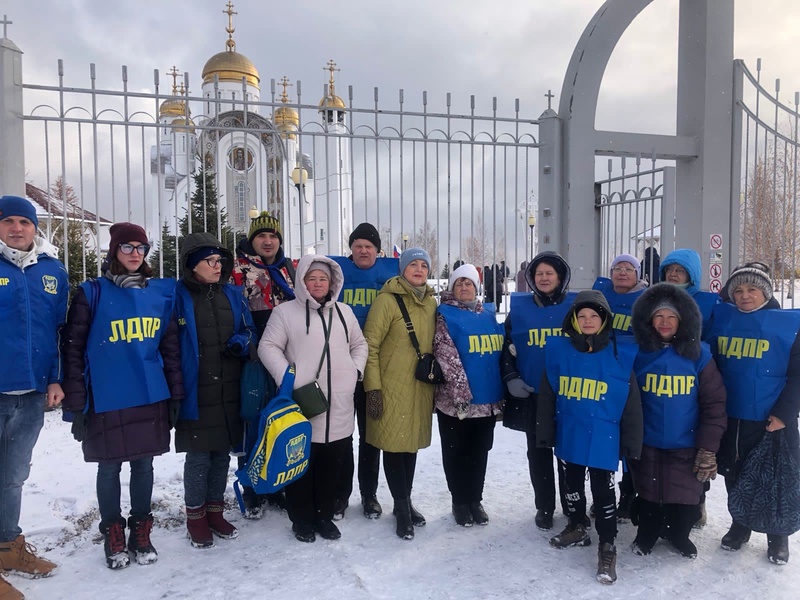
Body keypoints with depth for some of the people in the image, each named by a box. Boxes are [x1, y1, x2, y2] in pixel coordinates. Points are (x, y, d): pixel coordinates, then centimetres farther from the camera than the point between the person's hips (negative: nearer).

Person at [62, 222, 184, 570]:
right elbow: (73, 350, -4)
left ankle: (141, 532, 30)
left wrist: (176, 394, 7)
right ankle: (113, 536, 29)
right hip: (107, 401, -2)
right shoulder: (92, 293, -4)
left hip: (152, 398, 2)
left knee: (143, 465, 13)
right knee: (110, 467, 10)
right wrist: (76, 405, -6)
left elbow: (171, 346, 8)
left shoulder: (162, 292, 5)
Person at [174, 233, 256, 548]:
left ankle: (215, 511, 30)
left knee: (222, 453, 14)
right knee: (198, 456, 4)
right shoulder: (178, 296, -7)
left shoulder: (232, 294, 8)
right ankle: (195, 517, 23)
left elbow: (249, 330, 14)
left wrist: (241, 343, -8)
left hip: (229, 391, 5)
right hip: (196, 393, -5)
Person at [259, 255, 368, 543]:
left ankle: (325, 515, 29)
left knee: (332, 464, 12)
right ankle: (302, 518, 23)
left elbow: (359, 344, 21)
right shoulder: (286, 311, -2)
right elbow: (268, 346, -4)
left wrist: (355, 370, 6)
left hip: (339, 405, 4)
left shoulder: (344, 311, 12)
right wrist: (287, 378, -14)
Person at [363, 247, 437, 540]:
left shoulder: (431, 303, 8)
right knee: (394, 445, 3)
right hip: (392, 388, -5)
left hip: (421, 388, 6)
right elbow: (370, 345, -11)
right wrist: (373, 387, -15)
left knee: (412, 443, 15)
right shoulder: (387, 300, -10)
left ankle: (406, 502, 32)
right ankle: (402, 507, 20)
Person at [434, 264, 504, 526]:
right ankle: (460, 502, 24)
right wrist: (461, 390, -19)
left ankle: (475, 500, 30)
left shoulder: (489, 313, 11)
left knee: (480, 451, 14)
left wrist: (503, 390, 14)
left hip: (488, 398, 4)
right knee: (456, 452, 8)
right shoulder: (445, 314, -3)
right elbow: (445, 354, -12)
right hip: (455, 399, -4)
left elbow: (502, 351, 17)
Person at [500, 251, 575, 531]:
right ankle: (544, 507, 25)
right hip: (533, 394, 1)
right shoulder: (520, 307, 3)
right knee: (538, 452, 10)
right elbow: (507, 346, 7)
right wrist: (511, 378, -4)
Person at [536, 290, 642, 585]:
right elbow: (547, 396, 2)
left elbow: (631, 403, -5)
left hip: (604, 439, -3)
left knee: (603, 493, 6)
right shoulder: (558, 351, -5)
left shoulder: (621, 355, -10)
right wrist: (544, 432, 3)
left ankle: (607, 547, 23)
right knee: (573, 486, 20)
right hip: (569, 436, 3)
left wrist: (632, 443, -4)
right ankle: (577, 528, 42)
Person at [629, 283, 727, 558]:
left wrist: (708, 449, -9)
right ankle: (646, 535, 41)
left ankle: (678, 536, 39)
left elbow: (714, 404, -6)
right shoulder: (638, 353, -5)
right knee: (648, 494, 14)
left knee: (684, 496, 10)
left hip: (686, 446, -1)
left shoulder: (699, 354, -8)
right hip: (646, 444, 1)